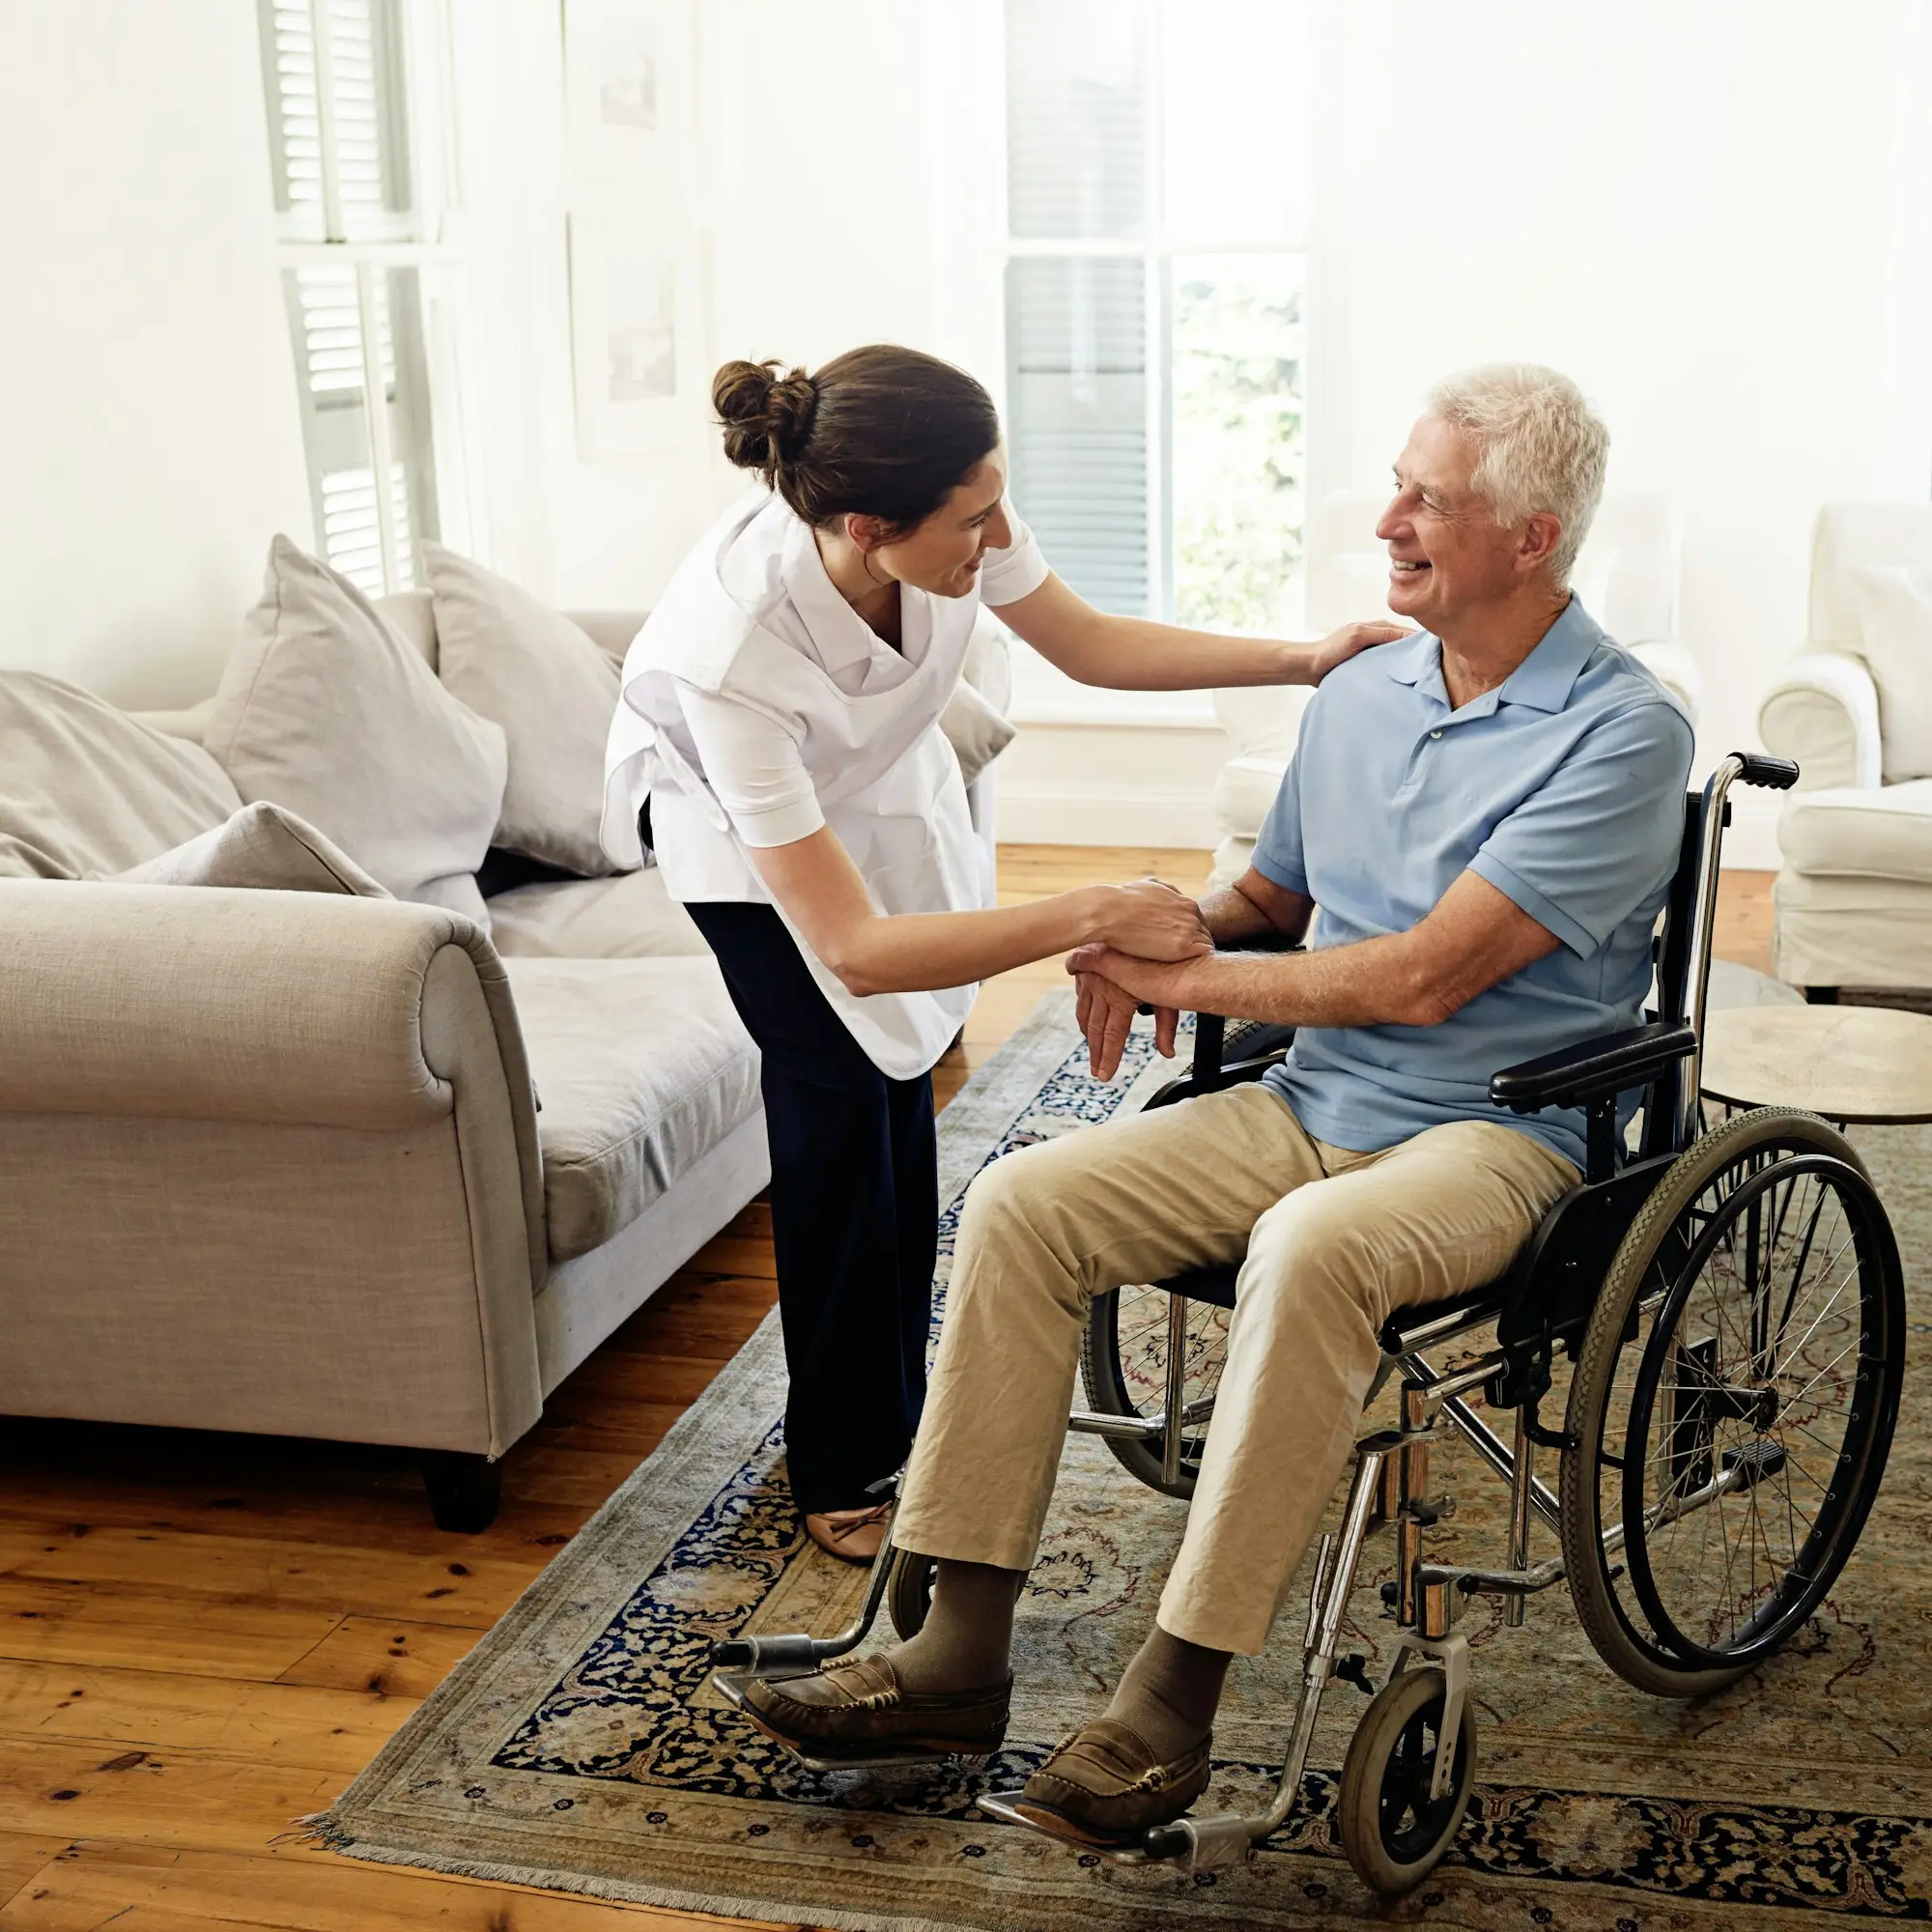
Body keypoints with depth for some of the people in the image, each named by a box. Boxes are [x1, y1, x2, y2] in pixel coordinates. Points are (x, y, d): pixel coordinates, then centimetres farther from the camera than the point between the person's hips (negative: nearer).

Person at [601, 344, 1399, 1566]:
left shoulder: (950, 523, -31)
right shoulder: (732, 647, -45)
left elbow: (1092, 645, -11)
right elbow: (852, 949, -45)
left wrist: (1305, 660, -17)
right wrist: (1092, 916, -48)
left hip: (876, 786, 5)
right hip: (735, 820, -5)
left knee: (904, 1091, 4)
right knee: (838, 1102, -11)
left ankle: (896, 1414, 25)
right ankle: (842, 1474, 8)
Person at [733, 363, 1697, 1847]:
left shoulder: (1622, 730, -13)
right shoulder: (1359, 694, 11)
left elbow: (1423, 976, -20)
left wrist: (1182, 979, -13)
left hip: (1490, 1131, -6)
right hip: (1310, 1105, 7)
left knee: (1308, 1250, -38)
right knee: (1021, 1204, -13)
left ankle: (1174, 1701, -26)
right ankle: (961, 1655, -9)